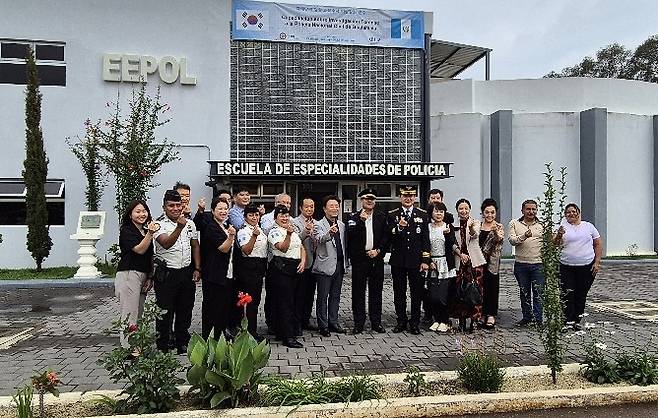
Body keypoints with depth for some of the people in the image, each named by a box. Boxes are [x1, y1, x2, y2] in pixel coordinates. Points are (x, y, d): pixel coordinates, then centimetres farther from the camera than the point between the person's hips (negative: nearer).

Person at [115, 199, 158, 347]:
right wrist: (150, 234, -29)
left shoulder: (146, 231, 17)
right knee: (130, 315, -7)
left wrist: (150, 277, 11)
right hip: (128, 275, -8)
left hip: (143, 277, 8)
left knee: (138, 315, 10)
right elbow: (139, 249, -17)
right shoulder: (126, 231, -5)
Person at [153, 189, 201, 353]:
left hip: (187, 272, 5)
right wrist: (179, 227, -37)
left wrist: (197, 269, 6)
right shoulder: (159, 224, -7)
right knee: (165, 311, 3)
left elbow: (195, 247, 14)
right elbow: (166, 243, -25)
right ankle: (162, 346, 15)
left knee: (185, 310, 12)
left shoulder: (190, 223, 9)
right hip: (166, 273, -5)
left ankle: (182, 344, 25)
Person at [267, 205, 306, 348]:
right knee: (286, 302, -9)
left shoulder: (293, 231, 19)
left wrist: (303, 261, 3)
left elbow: (302, 248, 19)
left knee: (289, 301, 10)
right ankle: (288, 337, -7)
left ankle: (280, 332, 19)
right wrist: (288, 234, -36)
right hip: (280, 268, -8)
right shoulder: (274, 232, -6)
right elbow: (283, 248, -22)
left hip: (294, 269, 8)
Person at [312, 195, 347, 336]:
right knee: (323, 297, 2)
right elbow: (320, 239, -29)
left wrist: (344, 263, 15)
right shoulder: (319, 225, -9)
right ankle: (322, 326, 9)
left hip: (339, 265, 6)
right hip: (325, 265, -6)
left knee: (335, 296, 14)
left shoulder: (342, 225, 13)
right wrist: (329, 233, -49)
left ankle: (333, 322, 24)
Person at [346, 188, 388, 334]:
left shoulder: (381, 217, 9)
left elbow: (386, 236, 7)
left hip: (376, 257, 2)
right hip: (359, 258, -2)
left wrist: (378, 250, -6)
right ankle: (358, 323, 11)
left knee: (376, 291, 8)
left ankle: (376, 322, 17)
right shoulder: (354, 217, 3)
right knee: (358, 291, 2)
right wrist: (361, 220, -18)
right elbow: (350, 235, -11)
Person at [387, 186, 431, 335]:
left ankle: (415, 323, 16)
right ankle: (401, 321, 20)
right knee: (399, 293, 9)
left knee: (417, 293, 5)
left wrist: (425, 260, -4)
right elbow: (389, 238, -4)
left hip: (416, 260, 0)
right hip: (398, 261, 0)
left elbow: (426, 239, 3)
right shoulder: (392, 215, 4)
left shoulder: (422, 215, 5)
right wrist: (399, 228, -23)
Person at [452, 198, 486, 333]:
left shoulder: (475, 222, 3)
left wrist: (471, 227, -39)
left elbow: (475, 235, -18)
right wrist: (460, 254, -9)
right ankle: (461, 320, 10)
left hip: (474, 261, -1)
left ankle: (474, 319, 2)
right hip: (459, 261, 2)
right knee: (460, 290, 1)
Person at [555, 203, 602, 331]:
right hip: (567, 267, -1)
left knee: (581, 295, 7)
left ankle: (576, 321, 19)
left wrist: (597, 262, 2)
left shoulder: (588, 226, 8)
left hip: (587, 266, 1)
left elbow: (598, 244, 10)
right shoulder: (563, 226, 4)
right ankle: (568, 321, -3)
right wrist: (559, 235, -25)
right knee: (568, 295, -8)